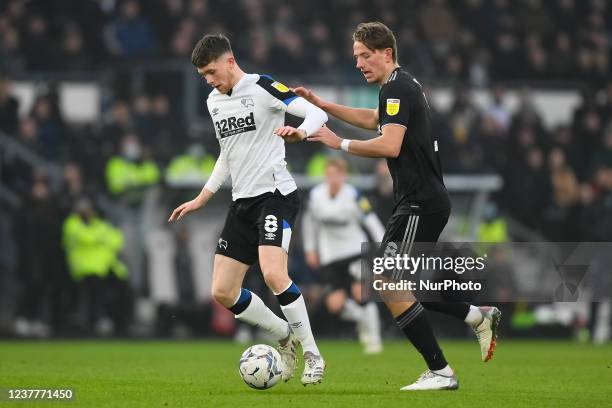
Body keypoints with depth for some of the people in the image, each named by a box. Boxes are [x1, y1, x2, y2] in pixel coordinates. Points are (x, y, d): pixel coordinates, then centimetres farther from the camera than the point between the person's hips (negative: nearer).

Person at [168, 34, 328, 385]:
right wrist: (201, 199, 27)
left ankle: (313, 356, -14)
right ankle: (285, 335, 20)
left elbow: (317, 113, -16)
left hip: (275, 194, -8)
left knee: (273, 274, -27)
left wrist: (301, 132, -38)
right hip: (242, 202, 8)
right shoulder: (214, 101, 15)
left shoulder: (262, 88, -8)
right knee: (222, 292, 0)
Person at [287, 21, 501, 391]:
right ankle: (480, 317, 21)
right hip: (425, 201, 10)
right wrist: (322, 104, 35)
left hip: (420, 204, -10)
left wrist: (340, 143, -16)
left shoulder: (397, 88, -13)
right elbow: (373, 119, 38)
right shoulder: (403, 86, 18)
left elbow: (390, 145, -26)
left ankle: (440, 372, -11)